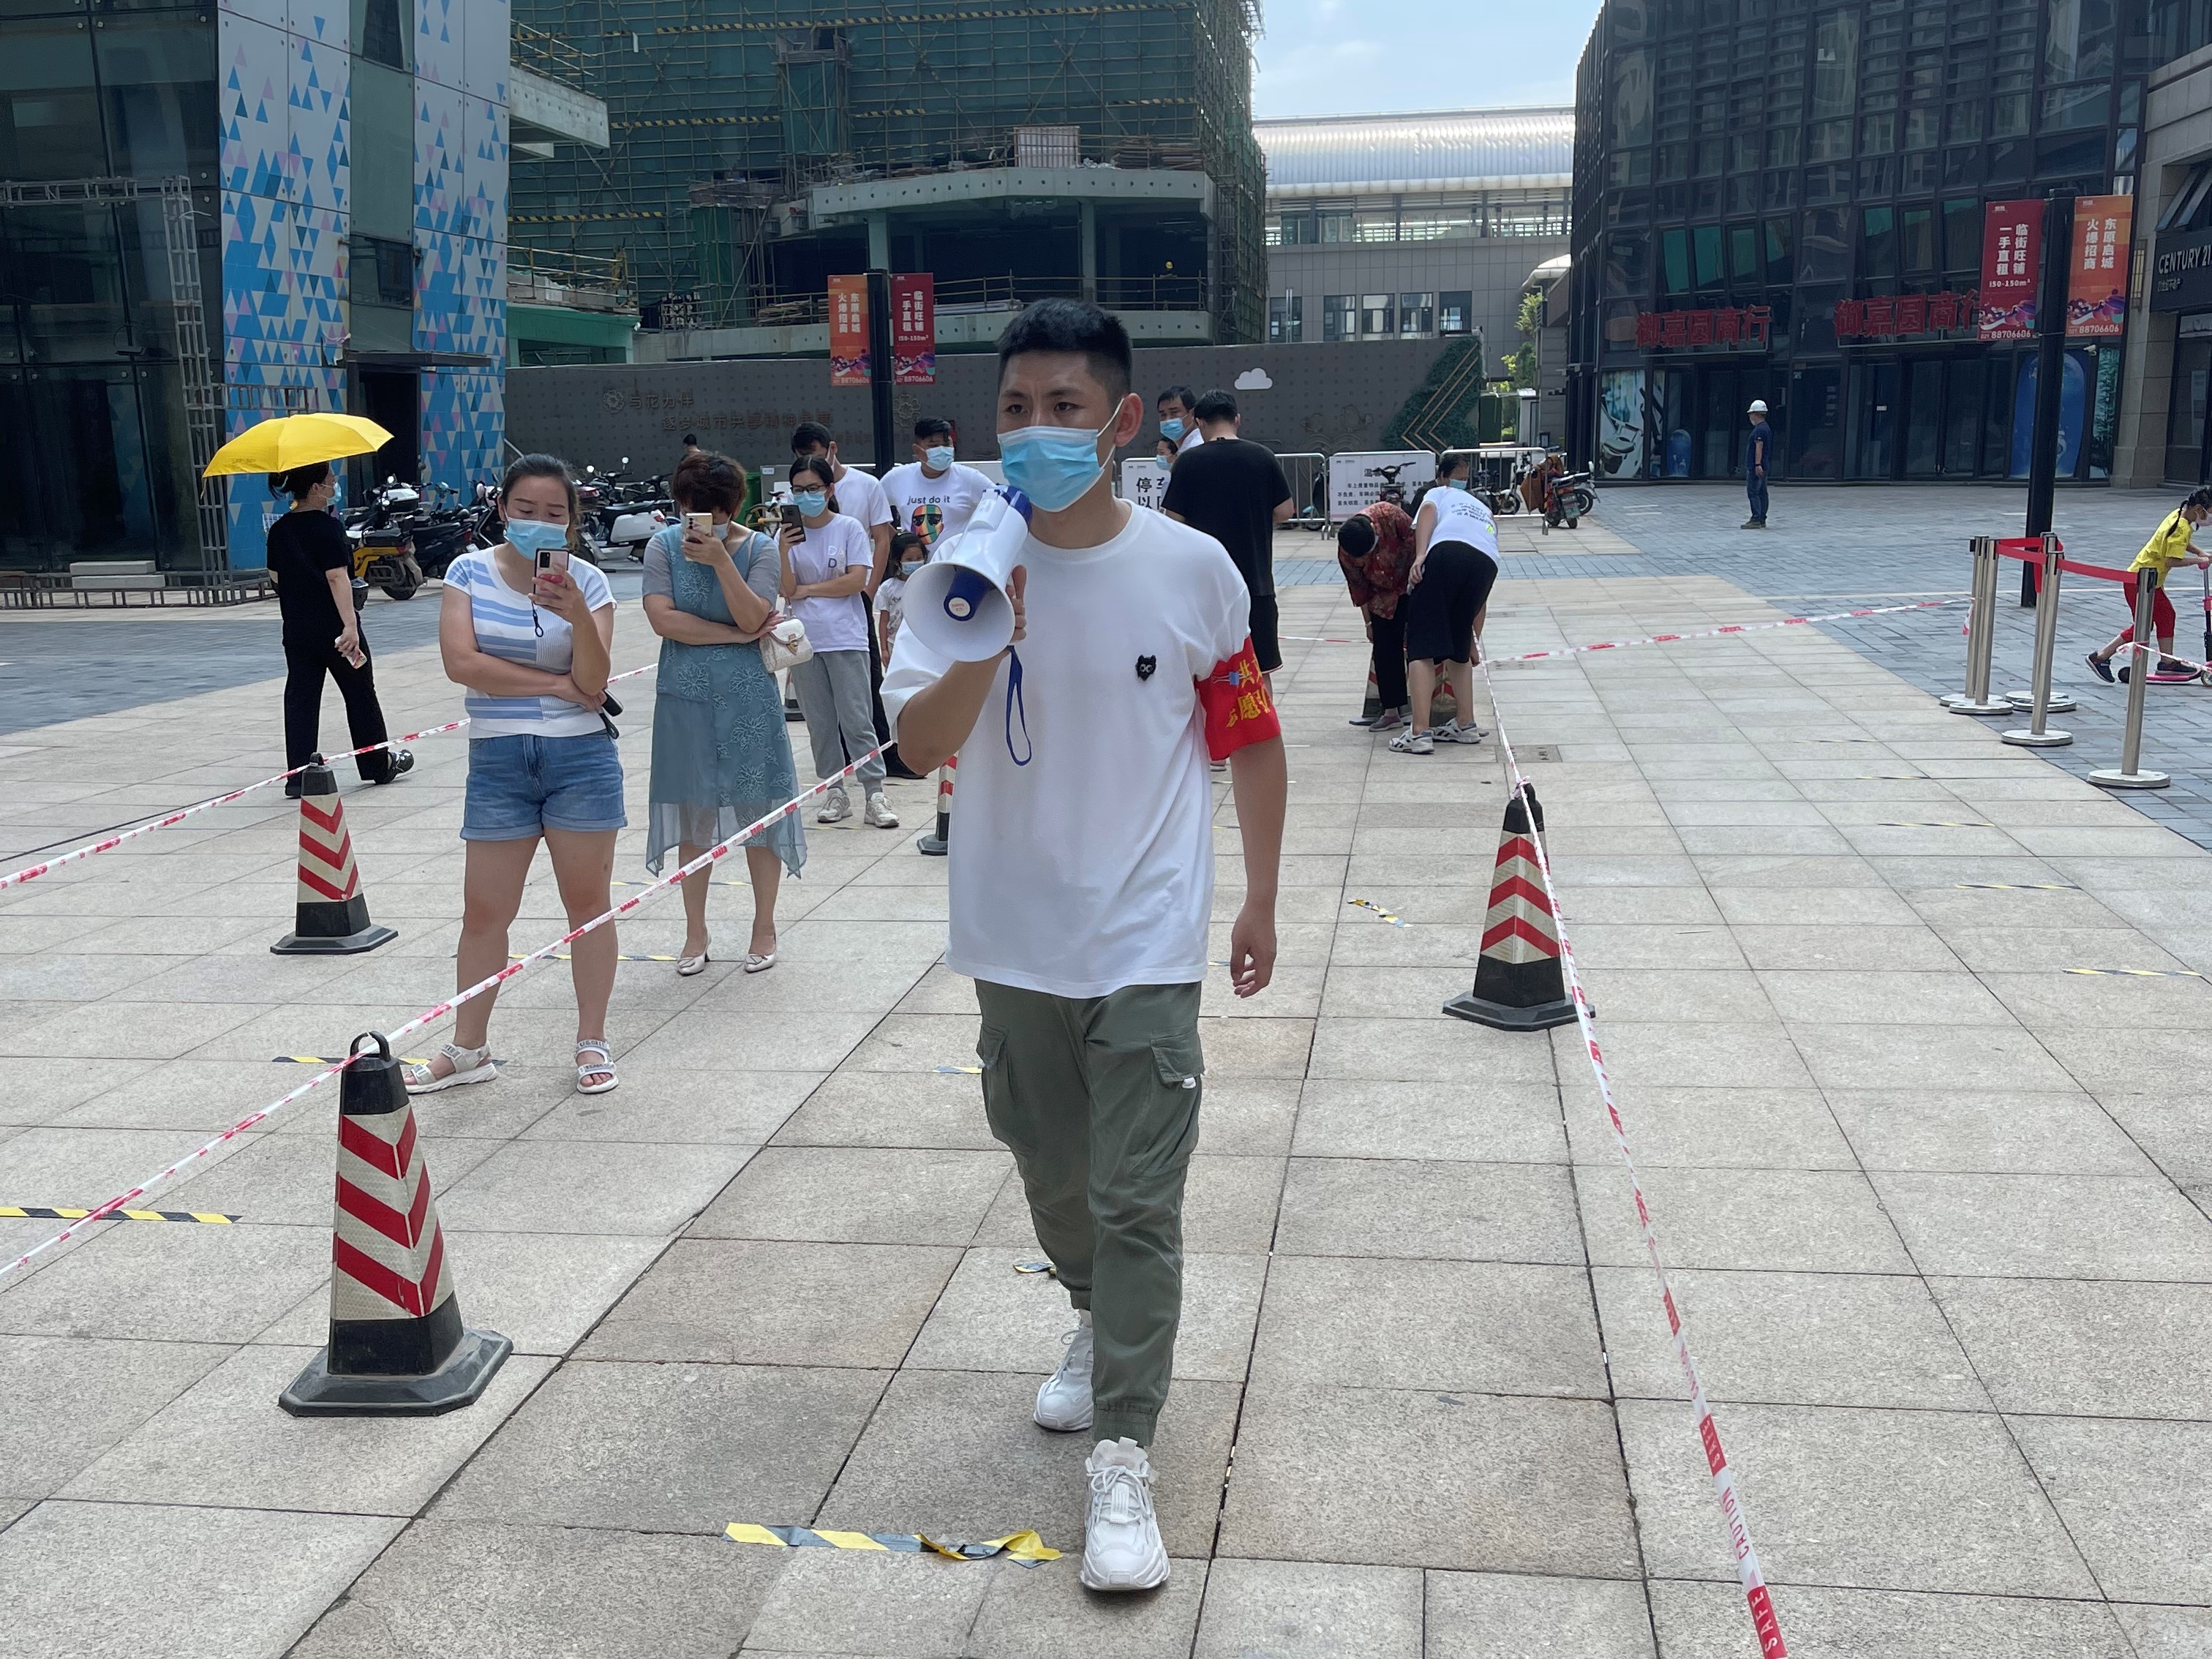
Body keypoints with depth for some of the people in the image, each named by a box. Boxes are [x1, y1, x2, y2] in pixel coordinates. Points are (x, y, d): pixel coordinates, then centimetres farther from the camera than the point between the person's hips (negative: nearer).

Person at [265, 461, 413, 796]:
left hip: (297, 628, 6)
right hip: (334, 626, -6)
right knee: (360, 694, 9)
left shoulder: (279, 531, 6)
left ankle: (298, 775, 1)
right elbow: (338, 577, -22)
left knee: (300, 698, 6)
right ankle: (378, 765, 21)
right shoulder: (328, 527, -14)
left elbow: (275, 576, 16)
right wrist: (350, 624, -25)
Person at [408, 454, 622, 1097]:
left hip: (581, 758, -1)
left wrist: (578, 618, -28)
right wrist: (555, 683, -11)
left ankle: (593, 1043, 20)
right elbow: (461, 663, -12)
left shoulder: (587, 582, -2)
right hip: (497, 760, 1)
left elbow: (593, 685, -11)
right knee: (483, 912, 7)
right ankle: (468, 1050, 21)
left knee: (587, 903, 7)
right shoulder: (470, 572, 0)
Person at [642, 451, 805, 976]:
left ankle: (764, 928, 18)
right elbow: (663, 619, -11)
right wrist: (734, 635, -12)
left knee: (759, 809, 3)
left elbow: (752, 619, -15)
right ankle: (695, 932, 20)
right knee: (693, 815, 8)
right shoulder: (663, 547, 0)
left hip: (748, 698, -1)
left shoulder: (760, 548, -3)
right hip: (685, 699, 1)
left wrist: (721, 560, -25)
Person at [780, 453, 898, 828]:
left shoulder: (848, 528, -2)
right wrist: (784, 551, -18)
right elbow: (787, 590, -3)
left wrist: (808, 590, -5)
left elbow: (857, 580, -10)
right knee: (820, 723, 9)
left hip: (845, 638, -3)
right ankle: (835, 793, 17)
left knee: (856, 720, -4)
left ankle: (875, 794, -1)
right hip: (804, 640, 3)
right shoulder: (789, 533, 5)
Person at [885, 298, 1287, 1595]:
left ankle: (1123, 1461, 7)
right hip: (1014, 938, 3)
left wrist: (1262, 899, 6)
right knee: (1050, 1169, 21)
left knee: (1137, 1205, -4)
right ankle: (1100, 1324, 48)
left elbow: (1252, 739, 2)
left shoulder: (1194, 568, -9)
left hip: (1145, 943, -3)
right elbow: (920, 745, -15)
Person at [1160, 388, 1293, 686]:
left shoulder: (1189, 462, -6)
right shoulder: (1263, 456, -1)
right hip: (1255, 578, 2)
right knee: (1259, 670, 10)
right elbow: (1284, 512, 1)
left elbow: (1174, 521, -6)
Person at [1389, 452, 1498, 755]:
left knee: (1422, 648, -3)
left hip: (1446, 551, -4)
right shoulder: (1487, 514, 43)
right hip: (1485, 563, 4)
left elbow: (1428, 511, 5)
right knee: (1458, 648, 23)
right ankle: (1466, 726, 25)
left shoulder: (1439, 493, 34)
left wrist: (1420, 555, -9)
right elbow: (1482, 595, 40)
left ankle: (1419, 733, -12)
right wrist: (1474, 639, 45)